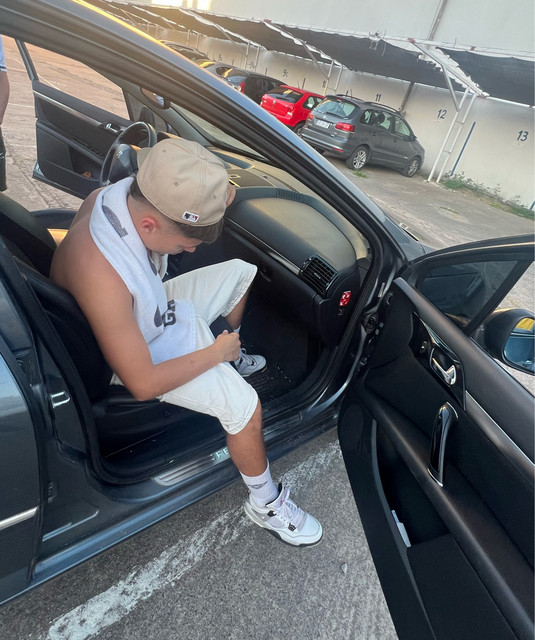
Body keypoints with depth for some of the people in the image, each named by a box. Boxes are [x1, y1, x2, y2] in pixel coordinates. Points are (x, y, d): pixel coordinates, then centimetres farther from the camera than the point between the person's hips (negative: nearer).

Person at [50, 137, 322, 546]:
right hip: (144, 352, -8)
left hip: (158, 308, 9)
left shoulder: (121, 194, -19)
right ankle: (265, 503, 8)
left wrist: (216, 198, -18)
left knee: (241, 271, 15)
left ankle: (234, 361, 35)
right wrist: (214, 353, -18)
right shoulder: (101, 274, -41)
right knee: (244, 406, -22)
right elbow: (143, 385, -31)